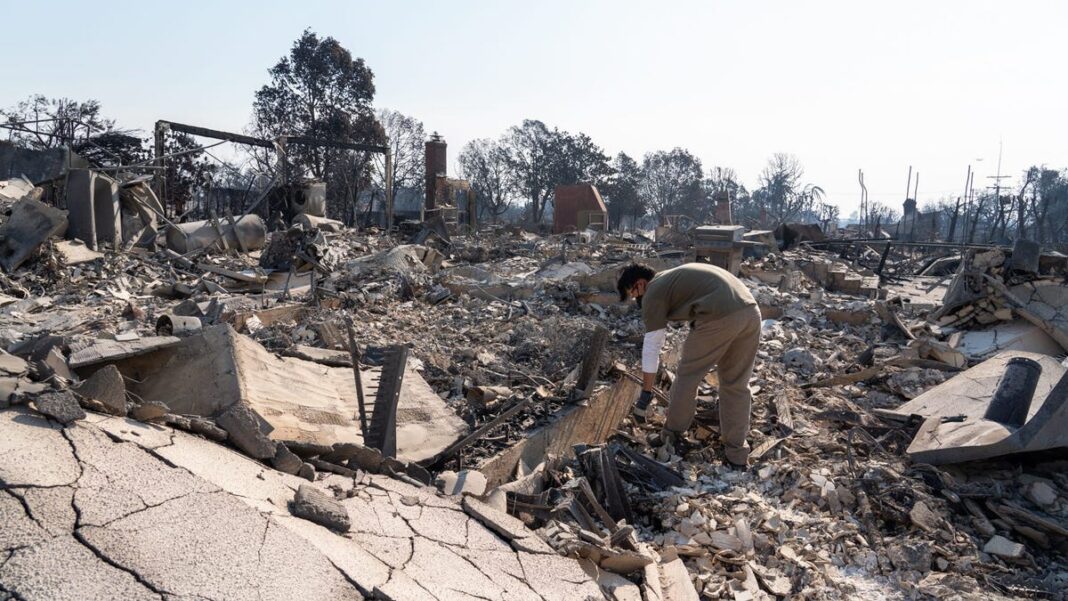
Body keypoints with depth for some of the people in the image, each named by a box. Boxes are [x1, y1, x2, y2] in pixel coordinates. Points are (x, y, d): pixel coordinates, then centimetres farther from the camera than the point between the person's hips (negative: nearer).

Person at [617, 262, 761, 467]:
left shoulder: (654, 293, 7)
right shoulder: (673, 277, 31)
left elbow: (651, 346, 4)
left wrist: (646, 393, 10)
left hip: (719, 317, -8)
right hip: (751, 311, 8)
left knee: (687, 377, 11)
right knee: (737, 384, 16)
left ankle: (672, 435, 26)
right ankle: (737, 454, 23)